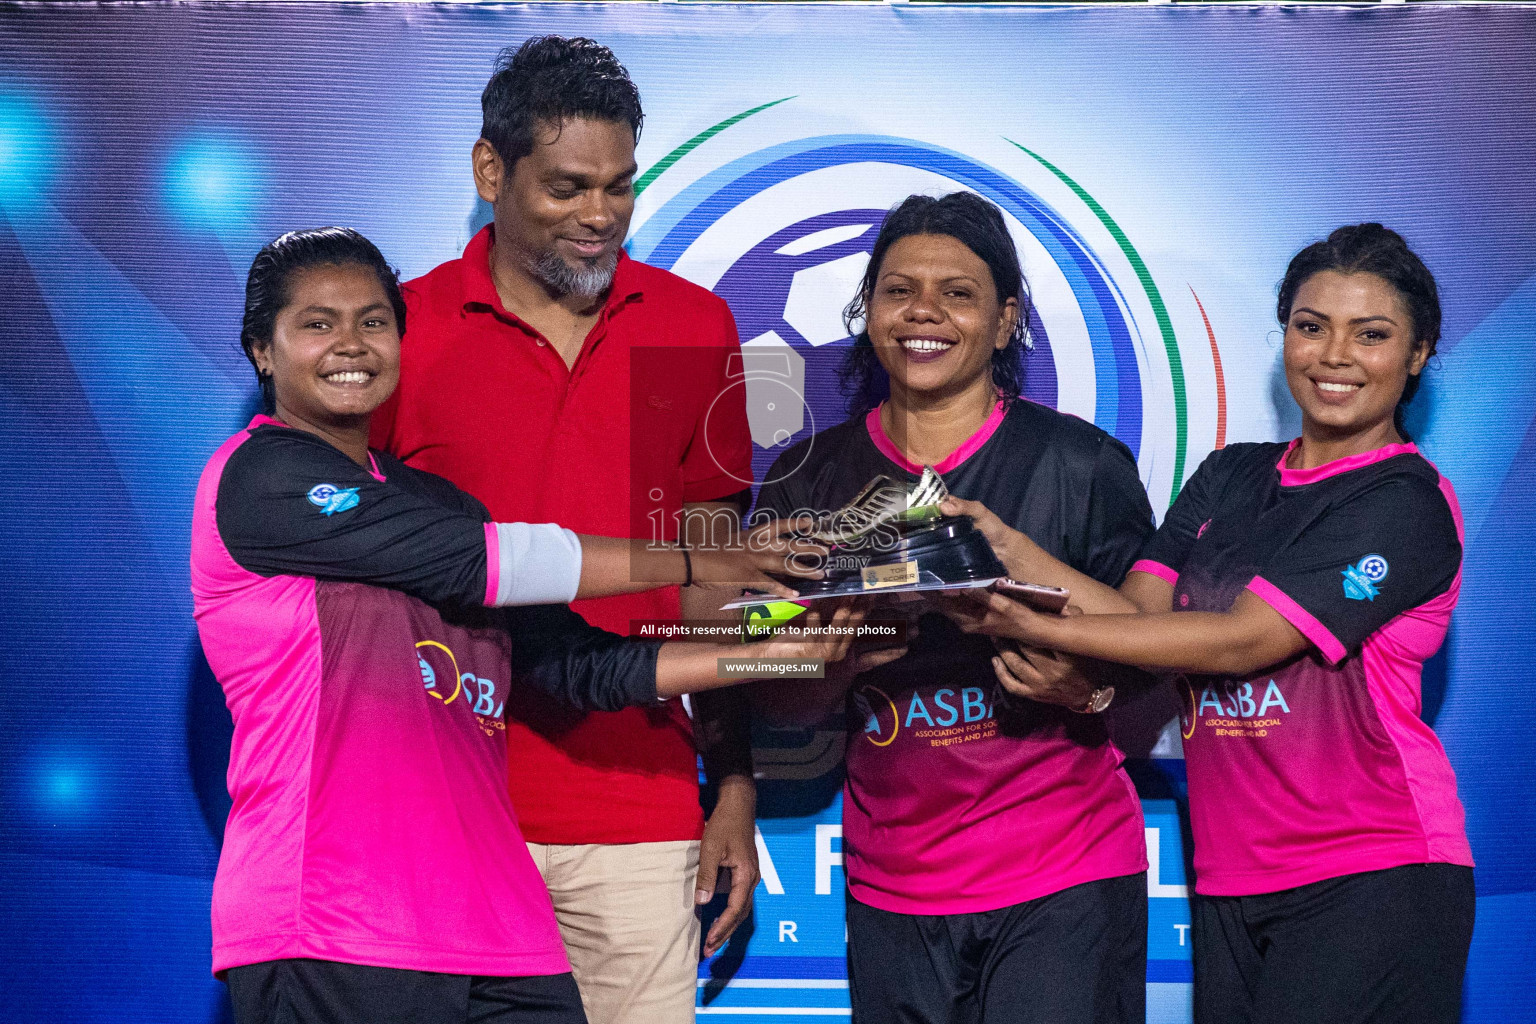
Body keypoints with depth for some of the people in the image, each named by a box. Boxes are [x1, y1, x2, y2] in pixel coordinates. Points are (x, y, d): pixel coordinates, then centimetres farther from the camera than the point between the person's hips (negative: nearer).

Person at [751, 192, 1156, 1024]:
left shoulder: (1080, 464, -2)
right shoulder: (810, 477, 6)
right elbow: (770, 695, 6)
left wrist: (1084, 685, -20)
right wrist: (849, 656, -16)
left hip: (1064, 877, -2)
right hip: (892, 886, 3)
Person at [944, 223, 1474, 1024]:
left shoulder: (1407, 505, -7)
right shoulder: (1228, 478, 16)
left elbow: (1240, 641, -15)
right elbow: (1142, 614, 3)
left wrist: (1032, 628, -18)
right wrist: (1008, 551, -13)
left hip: (1371, 875, -6)